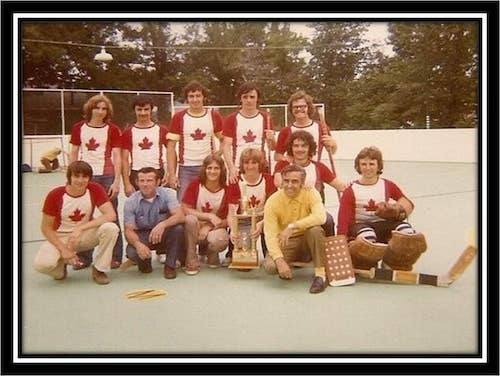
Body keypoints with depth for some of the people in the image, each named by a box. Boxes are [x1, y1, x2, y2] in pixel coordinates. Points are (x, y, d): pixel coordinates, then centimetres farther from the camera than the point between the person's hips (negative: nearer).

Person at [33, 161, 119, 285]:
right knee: (42, 264, -31)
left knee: (110, 228, -30)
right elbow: (46, 227, -10)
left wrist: (81, 228, -32)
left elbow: (111, 215, -26)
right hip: (60, 237, -1)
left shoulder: (95, 189, -15)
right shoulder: (55, 195, -17)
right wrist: (63, 249, -22)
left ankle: (99, 269, -8)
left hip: (85, 235, 1)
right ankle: (61, 263, 8)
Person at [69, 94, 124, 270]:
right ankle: (84, 257, 19)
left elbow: (117, 156, -3)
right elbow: (73, 154, 10)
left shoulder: (113, 130, 0)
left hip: (106, 176, -2)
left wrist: (116, 181, -10)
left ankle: (115, 257, 11)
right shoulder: (79, 128, 6)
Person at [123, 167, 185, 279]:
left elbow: (180, 216, -26)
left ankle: (170, 265, -9)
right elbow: (129, 230, -14)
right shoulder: (130, 202, -11)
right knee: (132, 252, -32)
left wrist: (162, 224, -46)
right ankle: (145, 263, 8)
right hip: (142, 237, 0)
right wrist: (137, 244, -36)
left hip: (163, 235, 0)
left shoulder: (167, 193, -13)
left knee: (178, 228, -32)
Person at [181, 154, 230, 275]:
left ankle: (212, 256, 5)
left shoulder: (227, 189, -9)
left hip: (215, 229, -1)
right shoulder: (195, 184, -9)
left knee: (218, 239, -36)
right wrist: (209, 216, -20)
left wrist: (208, 227, -19)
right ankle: (191, 262, -17)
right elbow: (185, 210, -13)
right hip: (196, 228, 1)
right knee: (190, 219, -34)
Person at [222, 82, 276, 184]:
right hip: (238, 169, -1)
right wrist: (231, 168, -17)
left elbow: (272, 147, 8)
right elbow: (226, 146, -3)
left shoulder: (265, 118, 7)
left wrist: (271, 139, -15)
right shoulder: (232, 119, 3)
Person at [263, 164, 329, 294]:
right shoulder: (272, 201, -14)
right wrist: (280, 260, -34)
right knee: (270, 266, -29)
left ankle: (321, 275, -22)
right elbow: (270, 235, -19)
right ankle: (285, 271, 8)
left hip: (307, 241, 0)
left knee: (315, 229, -33)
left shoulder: (310, 193, -13)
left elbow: (321, 217, -32)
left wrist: (292, 226, -40)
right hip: (285, 244, 0)